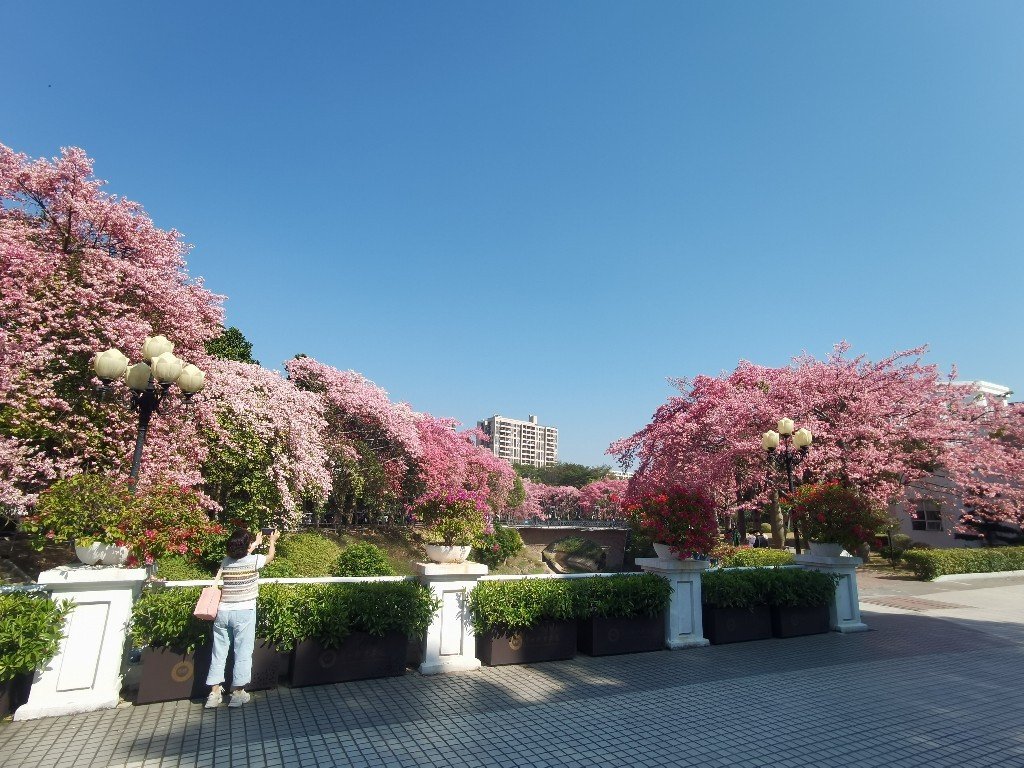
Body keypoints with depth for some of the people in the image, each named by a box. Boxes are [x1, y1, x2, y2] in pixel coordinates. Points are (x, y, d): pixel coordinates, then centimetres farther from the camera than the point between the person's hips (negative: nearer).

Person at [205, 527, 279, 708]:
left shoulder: (226, 562, 2)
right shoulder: (253, 561, -9)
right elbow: (270, 556, 12)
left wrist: (256, 543, 38)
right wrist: (272, 541, 31)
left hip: (223, 612, 5)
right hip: (243, 612, -4)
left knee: (219, 652, 12)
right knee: (243, 652, 5)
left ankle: (214, 693, 17)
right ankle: (238, 692, 8)